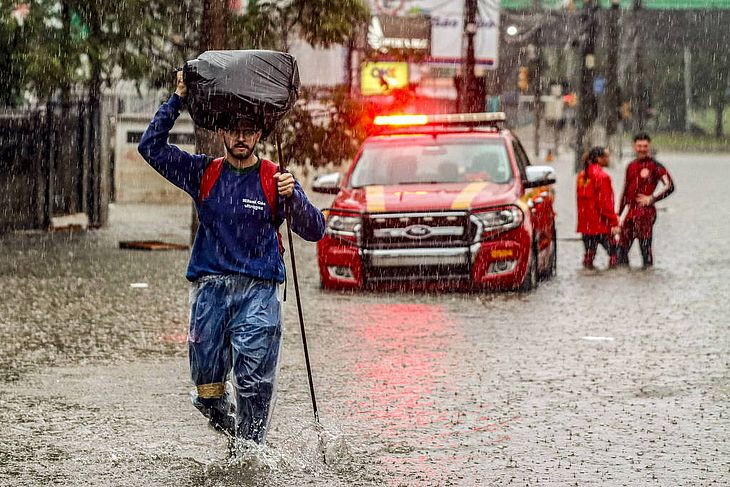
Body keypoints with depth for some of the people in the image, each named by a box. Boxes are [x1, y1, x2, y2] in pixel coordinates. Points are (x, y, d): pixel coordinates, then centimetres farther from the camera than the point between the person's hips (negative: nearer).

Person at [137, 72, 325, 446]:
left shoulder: (275, 181, 6)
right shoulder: (204, 174, 11)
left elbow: (314, 230, 0)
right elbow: (151, 146, 7)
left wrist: (292, 197, -18)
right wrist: (177, 100, 2)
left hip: (258, 291, -2)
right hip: (209, 288, 2)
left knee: (254, 383, -12)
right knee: (207, 388, 2)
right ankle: (222, 415, 32)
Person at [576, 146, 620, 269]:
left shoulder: (582, 176, 10)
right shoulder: (602, 176, -14)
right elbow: (605, 203, -16)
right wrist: (614, 221, -13)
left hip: (585, 224, 7)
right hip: (601, 223, -7)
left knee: (589, 252, 11)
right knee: (613, 251, 1)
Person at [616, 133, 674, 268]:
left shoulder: (655, 165, -5)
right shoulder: (631, 166, 15)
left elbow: (669, 186, -12)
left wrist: (652, 199, -11)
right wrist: (618, 214, 21)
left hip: (646, 212, -7)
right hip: (631, 211, 7)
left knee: (645, 246, -6)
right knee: (622, 246, 7)